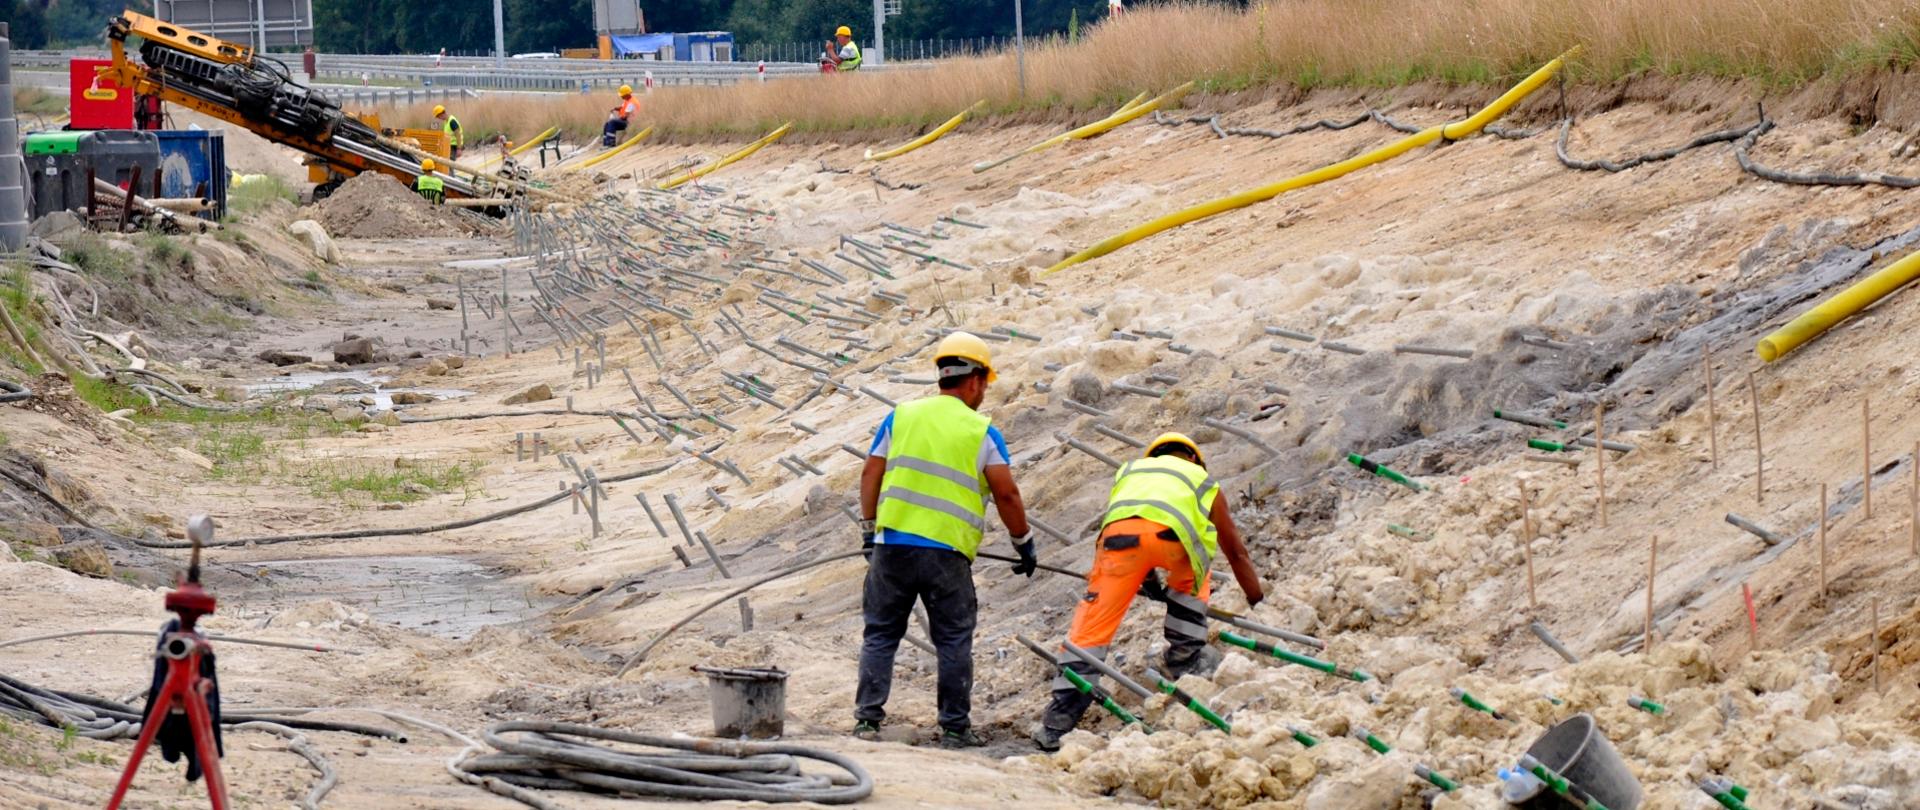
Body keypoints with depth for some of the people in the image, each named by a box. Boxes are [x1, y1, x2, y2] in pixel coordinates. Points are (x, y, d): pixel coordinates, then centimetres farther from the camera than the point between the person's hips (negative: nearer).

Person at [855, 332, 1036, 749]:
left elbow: (870, 475, 8)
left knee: (880, 635, 10)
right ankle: (955, 728, 10)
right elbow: (1006, 495, -2)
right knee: (954, 643, 8)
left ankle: (867, 719, 6)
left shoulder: (901, 417, 8)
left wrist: (869, 529, 19)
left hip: (892, 546, 2)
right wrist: (1024, 543, 11)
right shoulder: (982, 432, 0)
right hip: (946, 554, -2)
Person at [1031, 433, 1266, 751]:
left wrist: (1150, 584, 61)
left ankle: (1057, 725, -2)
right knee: (1191, 581, 36)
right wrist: (1259, 603, 56)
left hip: (1120, 532, 1)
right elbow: (1237, 553, 45)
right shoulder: (1203, 480, 38)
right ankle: (1184, 657, 30)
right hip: (1172, 533, -1)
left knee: (1091, 628, 3)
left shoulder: (1129, 470, 41)